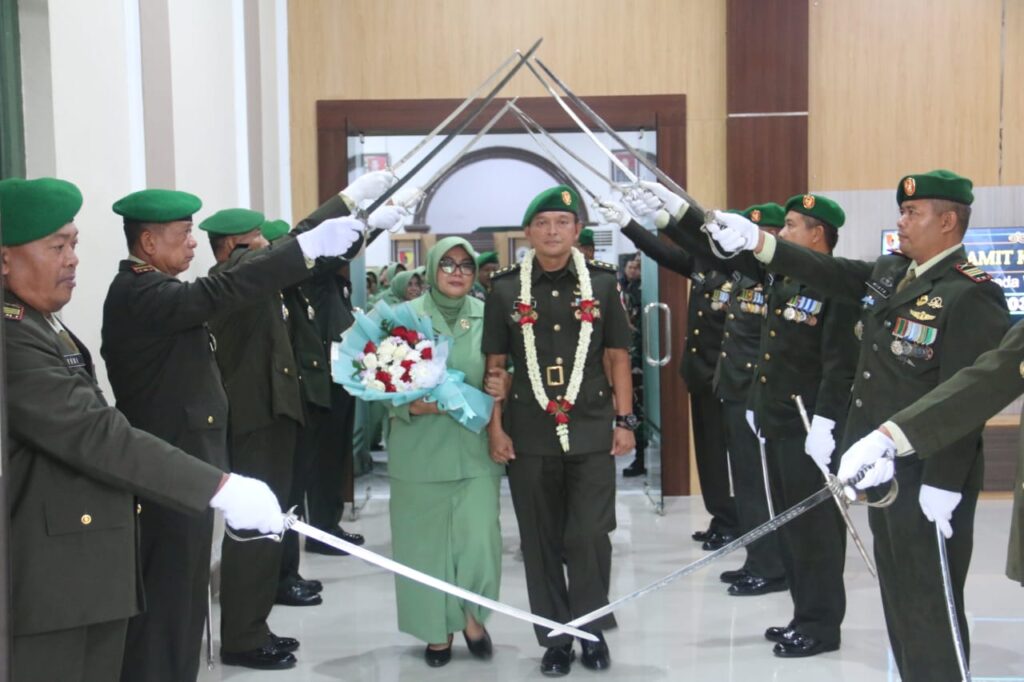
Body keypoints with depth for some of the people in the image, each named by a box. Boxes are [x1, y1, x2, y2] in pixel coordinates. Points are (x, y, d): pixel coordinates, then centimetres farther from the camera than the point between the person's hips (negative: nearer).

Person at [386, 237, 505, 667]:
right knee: (425, 544, 7)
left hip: (475, 448, 1)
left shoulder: (488, 317, 3)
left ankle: (472, 614, 24)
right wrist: (410, 407, -18)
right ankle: (437, 630, 26)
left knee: (480, 539, -4)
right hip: (419, 450, -1)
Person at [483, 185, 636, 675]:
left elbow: (618, 356, 6)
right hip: (529, 434, 1)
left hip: (591, 431, 0)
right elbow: (495, 364, 4)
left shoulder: (602, 283, 3)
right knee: (541, 541, 9)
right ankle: (556, 637, 22)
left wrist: (624, 421, 1)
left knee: (589, 537, -1)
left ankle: (591, 629, 20)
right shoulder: (506, 289, 2)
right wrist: (495, 428, 0)